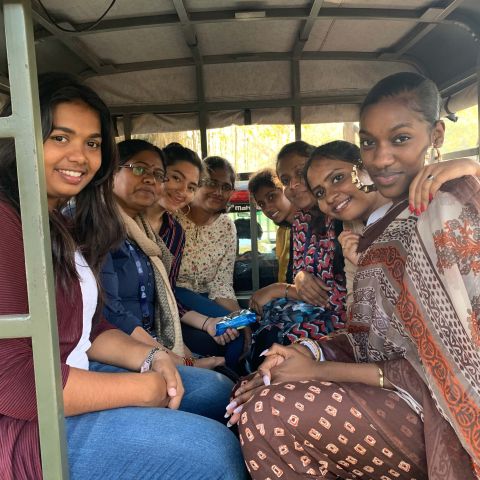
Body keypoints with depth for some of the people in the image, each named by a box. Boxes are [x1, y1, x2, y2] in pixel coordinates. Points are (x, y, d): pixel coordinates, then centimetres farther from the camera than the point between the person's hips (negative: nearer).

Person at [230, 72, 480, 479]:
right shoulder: (392, 220, 9)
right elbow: (375, 339, 7)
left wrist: (320, 369, -18)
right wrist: (311, 352, -12)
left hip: (436, 412, -7)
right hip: (388, 392, 8)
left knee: (270, 415, -22)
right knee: (250, 396, 1)